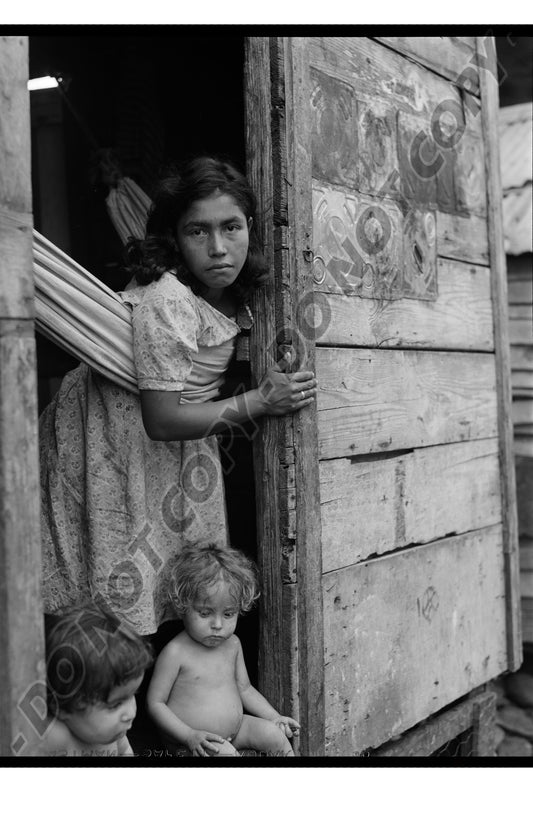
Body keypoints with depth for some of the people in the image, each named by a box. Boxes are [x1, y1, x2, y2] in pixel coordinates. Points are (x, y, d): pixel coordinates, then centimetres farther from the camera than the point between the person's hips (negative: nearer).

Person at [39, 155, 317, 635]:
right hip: (116, 437, -8)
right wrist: (259, 402, -24)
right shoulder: (166, 299, -30)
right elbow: (162, 419, -27)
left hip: (177, 438, 8)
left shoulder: (231, 290, -6)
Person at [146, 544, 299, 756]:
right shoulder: (175, 653, -17)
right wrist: (190, 736, -24)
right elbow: (155, 702, -15)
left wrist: (274, 717, 5)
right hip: (195, 743, -7)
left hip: (234, 727, 7)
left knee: (275, 734, -7)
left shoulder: (232, 644, 4)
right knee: (224, 752, -31)